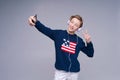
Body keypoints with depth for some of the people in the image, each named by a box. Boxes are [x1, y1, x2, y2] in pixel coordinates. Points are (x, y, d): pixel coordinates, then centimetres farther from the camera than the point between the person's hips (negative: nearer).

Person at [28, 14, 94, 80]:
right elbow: (44, 29, -18)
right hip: (60, 70, -2)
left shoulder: (79, 41, 0)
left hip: (74, 72, 2)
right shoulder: (58, 33, -4)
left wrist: (88, 42, -15)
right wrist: (35, 22, -39)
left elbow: (90, 54, 2)